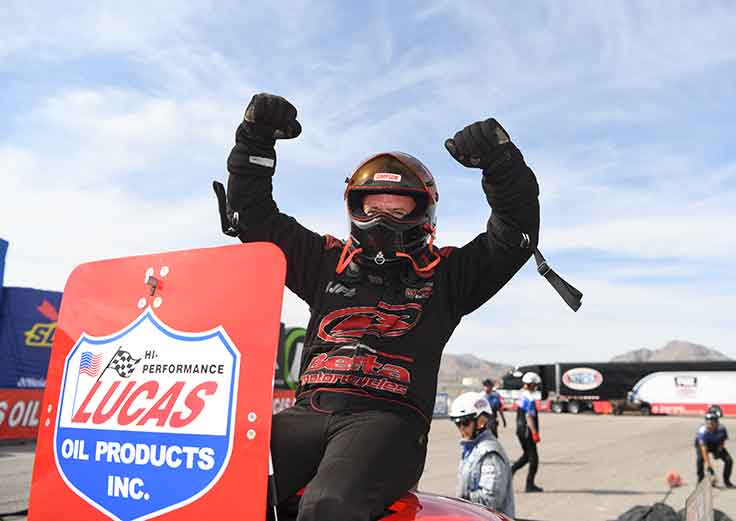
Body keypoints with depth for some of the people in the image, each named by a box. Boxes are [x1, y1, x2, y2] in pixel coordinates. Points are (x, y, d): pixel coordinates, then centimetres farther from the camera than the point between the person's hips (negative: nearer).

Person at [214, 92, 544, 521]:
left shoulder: (445, 275, 17)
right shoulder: (328, 261, 23)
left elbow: (517, 231, 8)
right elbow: (254, 215, 24)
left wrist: (500, 158, -7)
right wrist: (256, 138, 16)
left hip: (388, 418, -3)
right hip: (308, 411, 3)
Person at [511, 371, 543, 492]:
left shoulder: (521, 396, 10)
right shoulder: (529, 398, -19)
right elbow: (529, 418, -23)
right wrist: (535, 433, -21)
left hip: (520, 429, 9)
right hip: (527, 431, -9)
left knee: (527, 455, 20)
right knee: (533, 458, 2)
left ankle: (509, 471, 12)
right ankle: (530, 485, 7)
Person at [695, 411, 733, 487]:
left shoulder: (722, 428, -29)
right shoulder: (702, 430, -39)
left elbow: (723, 440, -5)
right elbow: (704, 448, -42)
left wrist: (720, 448, -23)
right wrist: (709, 465, -46)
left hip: (717, 445, 3)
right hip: (703, 444, -3)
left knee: (729, 460, -10)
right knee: (700, 458, -29)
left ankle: (726, 480, 14)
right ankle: (701, 480, -8)